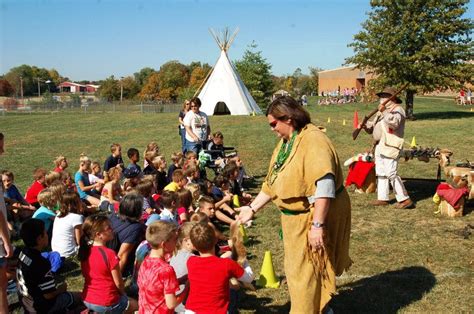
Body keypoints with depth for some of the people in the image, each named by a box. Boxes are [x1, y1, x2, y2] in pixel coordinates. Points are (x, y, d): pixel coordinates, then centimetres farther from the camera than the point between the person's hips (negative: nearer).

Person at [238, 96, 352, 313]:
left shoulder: (313, 140, -21)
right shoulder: (285, 142, 9)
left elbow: (324, 186, -29)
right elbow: (272, 182, 16)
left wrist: (317, 225, -30)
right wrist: (252, 208, 14)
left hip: (313, 218, -9)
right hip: (295, 218, 10)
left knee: (306, 272, 4)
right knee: (297, 269, 21)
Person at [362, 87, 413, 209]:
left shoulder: (397, 109, -7)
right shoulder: (381, 112, 22)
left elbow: (394, 123, -26)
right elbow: (373, 127, 24)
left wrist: (384, 112, -28)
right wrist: (366, 126, 5)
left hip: (390, 147, -10)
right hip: (380, 146, 10)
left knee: (391, 173, -15)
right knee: (380, 172, 12)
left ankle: (404, 199, -10)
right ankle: (382, 198, 20)